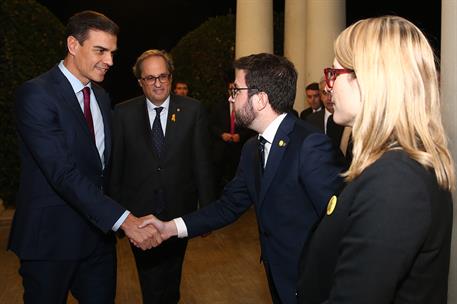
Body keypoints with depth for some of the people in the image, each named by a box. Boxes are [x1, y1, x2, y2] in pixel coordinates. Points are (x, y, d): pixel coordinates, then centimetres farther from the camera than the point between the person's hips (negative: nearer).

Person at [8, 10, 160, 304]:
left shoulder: (102, 97, 9)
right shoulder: (36, 94, -16)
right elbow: (63, 172, -25)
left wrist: (112, 220, 9)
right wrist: (123, 219, -30)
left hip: (98, 232, 6)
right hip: (51, 237, -6)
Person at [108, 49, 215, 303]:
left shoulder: (194, 110, -5)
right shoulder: (123, 113, -3)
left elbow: (203, 164, -4)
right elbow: (115, 165, 0)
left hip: (179, 212, 1)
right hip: (139, 212, 0)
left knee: (172, 277, 21)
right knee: (150, 284, 9)